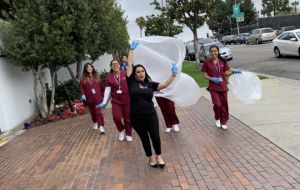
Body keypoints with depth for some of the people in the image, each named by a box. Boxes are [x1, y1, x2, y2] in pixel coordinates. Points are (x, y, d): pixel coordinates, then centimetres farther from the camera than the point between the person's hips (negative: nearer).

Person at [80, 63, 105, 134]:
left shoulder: (96, 76, 4)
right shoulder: (83, 78, 2)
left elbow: (101, 86, 9)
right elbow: (82, 88, -1)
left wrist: (102, 95, 12)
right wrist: (83, 95, -17)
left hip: (97, 98, -2)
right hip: (89, 98, 2)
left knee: (98, 112, -10)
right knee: (92, 112, 16)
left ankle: (101, 126, -13)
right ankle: (96, 123, 39)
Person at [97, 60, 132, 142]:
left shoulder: (126, 73, -7)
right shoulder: (109, 77, 1)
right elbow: (107, 90, 2)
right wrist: (104, 102, -3)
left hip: (127, 100, -1)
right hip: (116, 101, 1)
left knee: (128, 118, 7)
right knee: (116, 117, -11)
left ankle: (128, 134, 29)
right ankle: (121, 130, 20)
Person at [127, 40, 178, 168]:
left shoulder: (150, 84, 2)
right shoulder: (131, 82, -3)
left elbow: (165, 85, -2)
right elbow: (129, 65, -5)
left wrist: (173, 74, -12)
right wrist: (132, 49, -4)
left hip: (151, 115, 1)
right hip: (136, 117, -1)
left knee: (155, 136, 2)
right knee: (144, 138, 12)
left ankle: (159, 156, 29)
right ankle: (151, 157, 35)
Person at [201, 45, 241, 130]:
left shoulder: (222, 61, 1)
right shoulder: (207, 62, -6)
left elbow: (225, 73, 7)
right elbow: (205, 75, -3)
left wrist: (233, 71, -9)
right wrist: (212, 79, -21)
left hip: (223, 86, 3)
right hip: (213, 87, -3)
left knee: (224, 104, 7)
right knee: (217, 104, -10)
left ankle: (223, 122, 23)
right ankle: (217, 119, 21)